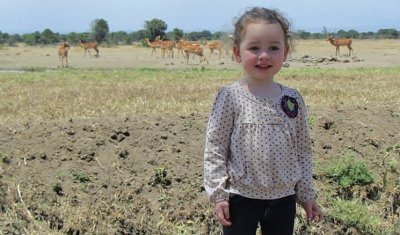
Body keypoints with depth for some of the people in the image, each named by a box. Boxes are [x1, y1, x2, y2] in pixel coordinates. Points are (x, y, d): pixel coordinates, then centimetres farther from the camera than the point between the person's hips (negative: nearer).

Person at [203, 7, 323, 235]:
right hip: (241, 198, -3)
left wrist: (307, 194, 10)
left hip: (283, 198, 4)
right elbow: (215, 148, -7)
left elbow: (303, 149, 8)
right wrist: (218, 193, -10)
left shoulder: (293, 99, 1)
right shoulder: (230, 97, -10)